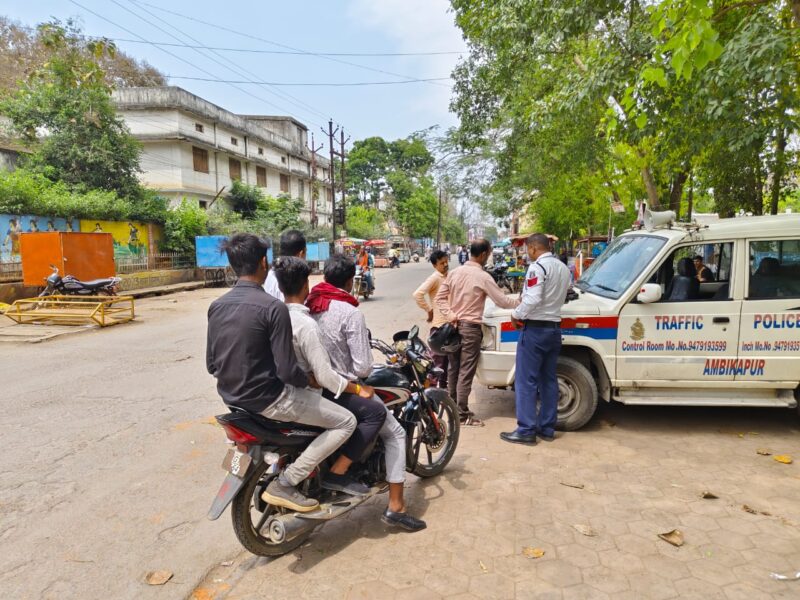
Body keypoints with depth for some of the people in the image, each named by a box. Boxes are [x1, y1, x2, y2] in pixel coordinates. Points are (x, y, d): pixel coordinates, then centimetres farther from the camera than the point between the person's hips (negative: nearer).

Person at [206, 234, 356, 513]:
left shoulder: (216, 306, 1)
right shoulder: (273, 307, -21)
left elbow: (211, 365, 7)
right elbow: (287, 371, -23)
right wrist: (308, 380, -2)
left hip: (230, 396, 8)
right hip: (268, 399, -8)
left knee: (297, 390, 37)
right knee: (346, 422, 1)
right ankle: (284, 484, -1)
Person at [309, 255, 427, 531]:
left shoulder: (307, 306, -1)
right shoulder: (350, 313, -20)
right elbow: (362, 367, -21)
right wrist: (364, 370, 2)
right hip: (344, 390, -8)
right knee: (395, 434, 7)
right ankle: (395, 507, 8)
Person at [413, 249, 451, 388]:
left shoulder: (448, 276, 12)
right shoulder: (435, 278, -14)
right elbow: (417, 294, -26)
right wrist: (429, 310, -16)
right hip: (439, 324, -8)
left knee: (447, 357, 16)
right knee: (439, 358, -4)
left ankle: (444, 386, 28)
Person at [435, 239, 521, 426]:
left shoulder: (455, 272, 5)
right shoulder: (482, 276, -14)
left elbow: (440, 297, 4)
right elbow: (502, 301, -11)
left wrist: (450, 315, -2)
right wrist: (520, 301, 5)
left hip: (454, 325, 7)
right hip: (470, 328, -7)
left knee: (453, 369, 16)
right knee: (466, 372, -1)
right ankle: (463, 414, 5)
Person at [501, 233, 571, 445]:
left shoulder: (538, 267, -14)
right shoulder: (563, 268, 14)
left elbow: (533, 299, -23)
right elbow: (560, 297, 13)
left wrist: (517, 314, -9)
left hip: (535, 329, -9)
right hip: (554, 328, 9)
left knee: (526, 381, -3)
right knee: (548, 380, 12)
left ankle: (526, 430, -1)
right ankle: (547, 428, 18)